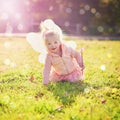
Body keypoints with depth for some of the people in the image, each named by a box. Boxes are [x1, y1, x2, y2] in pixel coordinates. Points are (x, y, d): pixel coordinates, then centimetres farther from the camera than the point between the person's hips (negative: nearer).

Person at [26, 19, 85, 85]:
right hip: (59, 74, 1)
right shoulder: (49, 56, -30)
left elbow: (77, 55, -10)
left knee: (75, 79, -10)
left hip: (72, 71, -1)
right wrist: (45, 81, -35)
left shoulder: (67, 49, -27)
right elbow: (46, 69, -28)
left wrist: (81, 65, -9)